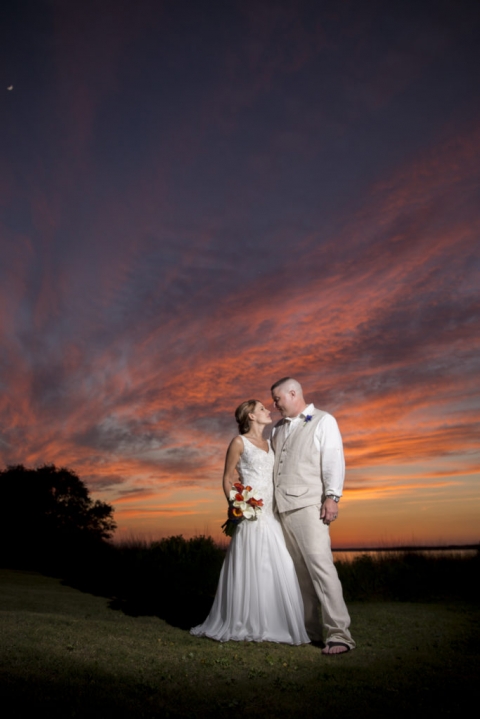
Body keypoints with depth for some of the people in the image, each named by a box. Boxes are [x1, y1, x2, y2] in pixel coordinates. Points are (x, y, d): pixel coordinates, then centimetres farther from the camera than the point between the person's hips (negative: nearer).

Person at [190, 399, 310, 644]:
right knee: (249, 568, -1)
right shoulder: (239, 442, 0)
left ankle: (275, 624, 15)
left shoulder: (269, 444, 17)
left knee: (279, 568, 4)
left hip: (272, 515, 6)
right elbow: (228, 479, 0)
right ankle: (244, 625, 12)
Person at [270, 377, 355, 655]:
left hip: (309, 504, -6)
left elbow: (334, 460, -5)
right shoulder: (278, 429, 22)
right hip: (283, 507, 6)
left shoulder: (323, 421, 5)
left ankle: (339, 633, -5)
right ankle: (310, 629, 14)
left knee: (320, 564, -11)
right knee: (299, 570, 7)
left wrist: (332, 497, -15)